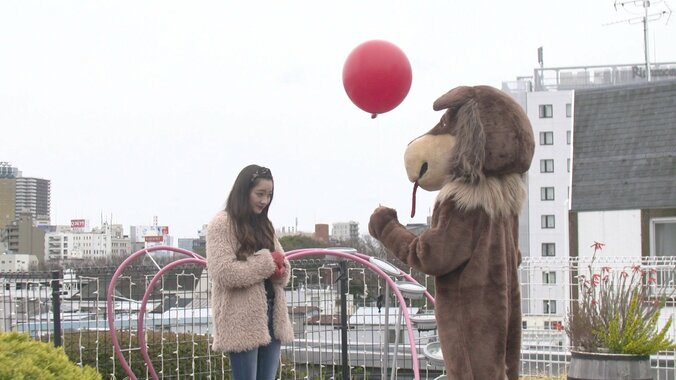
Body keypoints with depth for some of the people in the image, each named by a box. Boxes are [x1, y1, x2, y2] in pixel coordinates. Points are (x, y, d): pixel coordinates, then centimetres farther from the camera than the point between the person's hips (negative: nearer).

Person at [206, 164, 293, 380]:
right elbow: (224, 273, -17)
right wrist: (266, 262, -13)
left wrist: (279, 270, -8)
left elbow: (283, 267, 16)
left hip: (271, 317, 7)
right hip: (242, 322, -7)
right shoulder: (222, 224, -6)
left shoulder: (264, 225, 17)